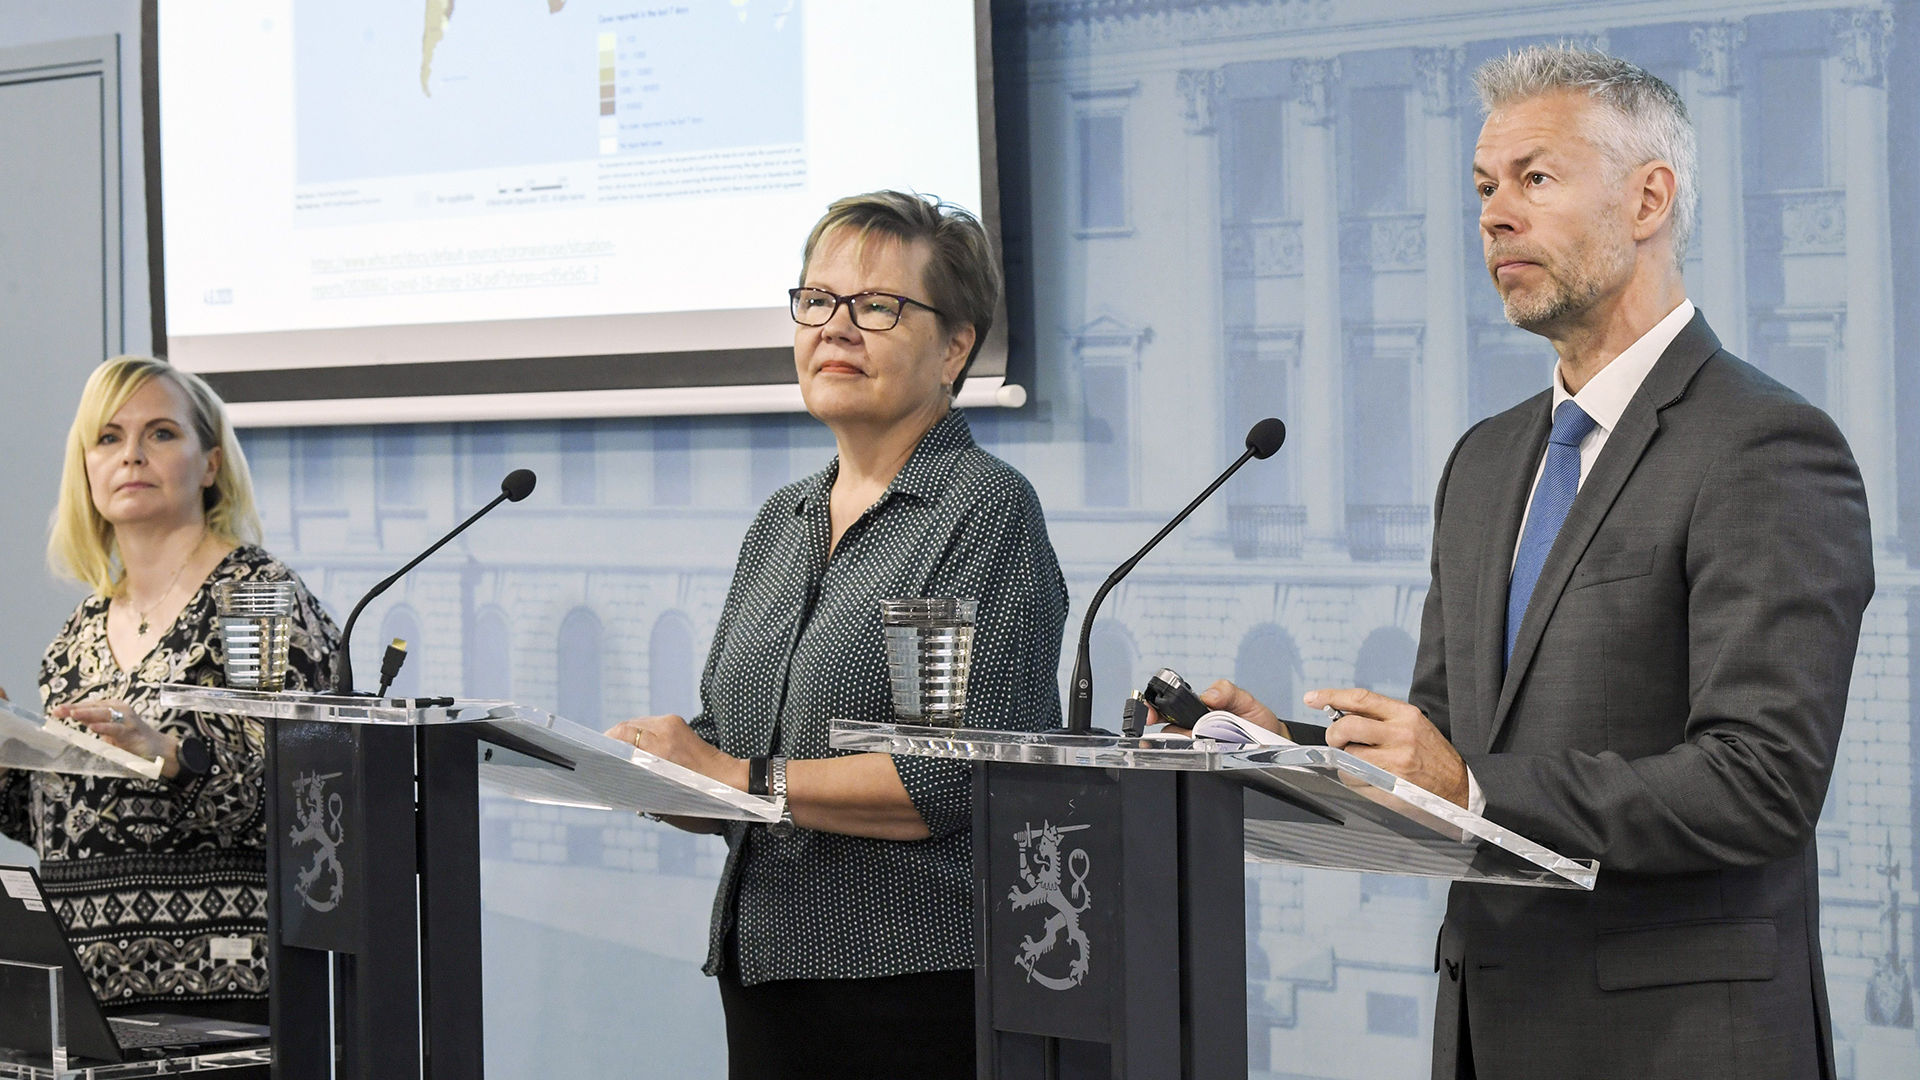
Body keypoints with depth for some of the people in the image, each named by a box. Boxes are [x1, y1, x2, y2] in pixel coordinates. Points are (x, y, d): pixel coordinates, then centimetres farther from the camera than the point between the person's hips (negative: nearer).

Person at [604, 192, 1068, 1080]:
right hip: (762, 967, 7)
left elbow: (959, 780, -17)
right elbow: (719, 744, 18)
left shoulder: (987, 511, -7)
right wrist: (660, 759, -5)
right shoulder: (780, 523, 17)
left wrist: (742, 779, -16)